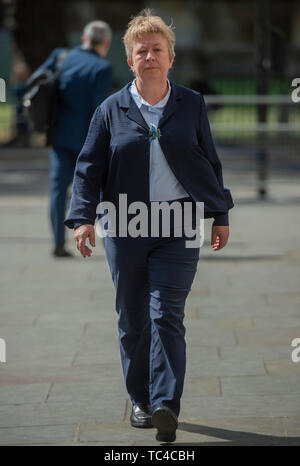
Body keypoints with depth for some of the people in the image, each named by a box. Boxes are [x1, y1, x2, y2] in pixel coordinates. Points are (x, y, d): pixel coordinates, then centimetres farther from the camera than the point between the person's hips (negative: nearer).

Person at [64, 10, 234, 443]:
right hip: (124, 226, 1)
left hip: (178, 227, -1)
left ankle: (166, 405, -18)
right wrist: (83, 218, -7)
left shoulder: (191, 105, 6)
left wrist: (220, 215, 13)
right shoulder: (111, 110, 4)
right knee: (132, 318, 7)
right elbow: (89, 167, 4)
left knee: (167, 314, -12)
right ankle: (141, 400, 21)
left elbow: (210, 163, 13)